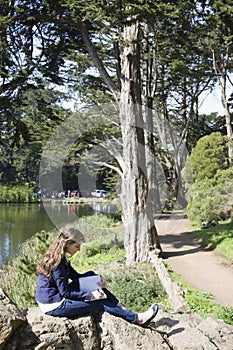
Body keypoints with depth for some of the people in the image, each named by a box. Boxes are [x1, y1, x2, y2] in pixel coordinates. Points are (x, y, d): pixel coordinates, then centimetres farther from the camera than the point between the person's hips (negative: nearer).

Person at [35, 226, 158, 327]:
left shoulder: (61, 258, 4)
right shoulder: (57, 263, -25)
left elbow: (75, 276, 13)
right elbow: (65, 292, -22)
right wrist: (90, 295, -20)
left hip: (57, 295, 9)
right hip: (54, 306, -9)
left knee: (90, 275, 7)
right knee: (99, 303, -9)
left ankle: (119, 306, 8)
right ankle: (138, 319, 0)